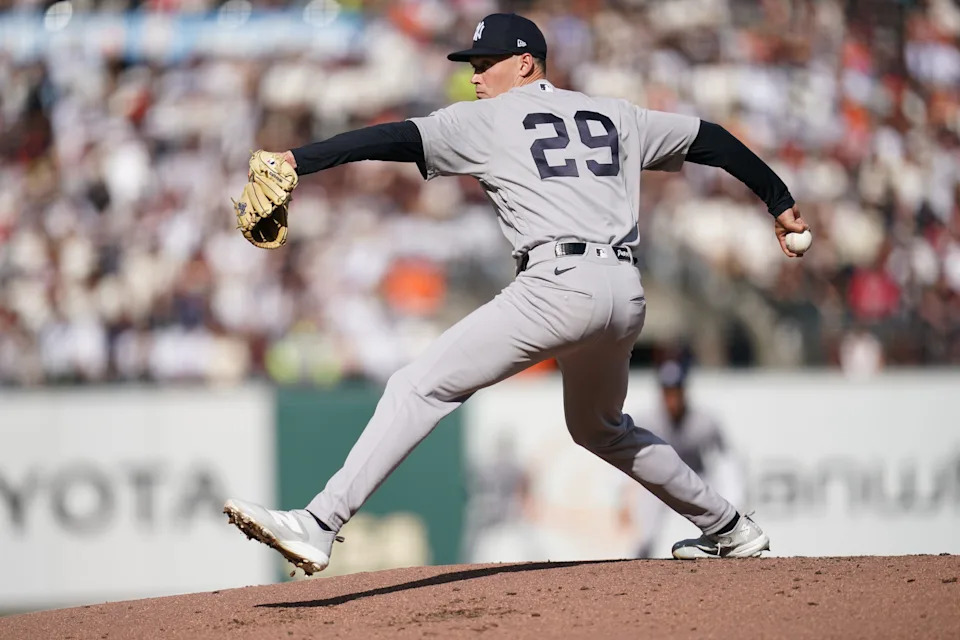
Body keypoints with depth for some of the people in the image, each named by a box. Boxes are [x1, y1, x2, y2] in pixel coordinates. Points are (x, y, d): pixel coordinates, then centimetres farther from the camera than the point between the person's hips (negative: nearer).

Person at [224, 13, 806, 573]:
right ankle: (729, 529, 36)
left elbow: (397, 139, -3)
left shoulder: (486, 121, 8)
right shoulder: (616, 116, 24)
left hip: (560, 284, -7)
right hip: (627, 293, 7)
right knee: (601, 428, 32)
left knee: (419, 389, -10)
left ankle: (320, 525, -23)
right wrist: (781, 201, 36)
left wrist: (297, 161, -10)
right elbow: (710, 139, 28)